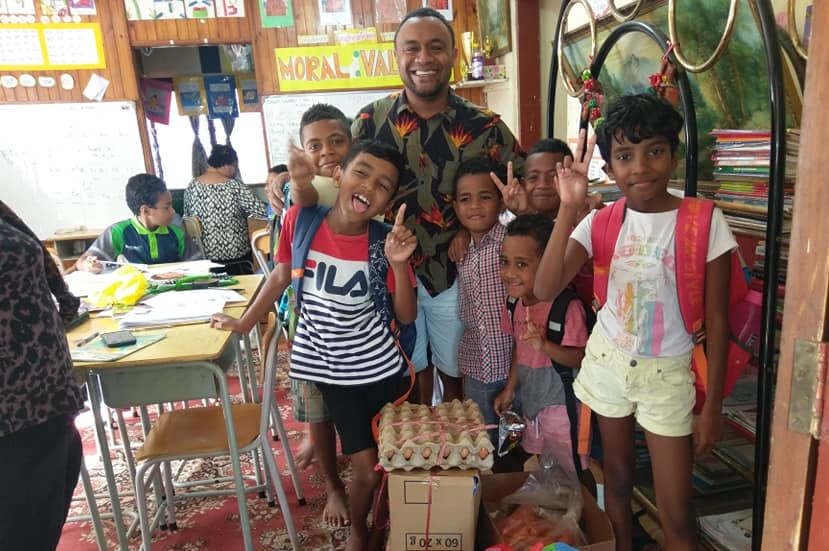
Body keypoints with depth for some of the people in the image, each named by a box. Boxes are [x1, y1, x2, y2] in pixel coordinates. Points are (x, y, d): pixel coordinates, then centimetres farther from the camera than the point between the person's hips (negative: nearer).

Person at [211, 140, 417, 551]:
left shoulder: (384, 240, -15)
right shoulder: (300, 219, -16)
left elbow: (406, 316, -11)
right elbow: (280, 278, 1)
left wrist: (399, 265, -27)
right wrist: (243, 323, 11)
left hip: (380, 364, 1)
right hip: (331, 366, -1)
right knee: (367, 468, 2)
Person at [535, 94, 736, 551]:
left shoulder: (704, 221, -13)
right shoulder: (600, 222, -7)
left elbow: (716, 319, -7)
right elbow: (545, 289, -21)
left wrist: (712, 405, -4)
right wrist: (568, 208, -27)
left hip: (667, 375, -2)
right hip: (606, 363, 3)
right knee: (617, 480, 20)